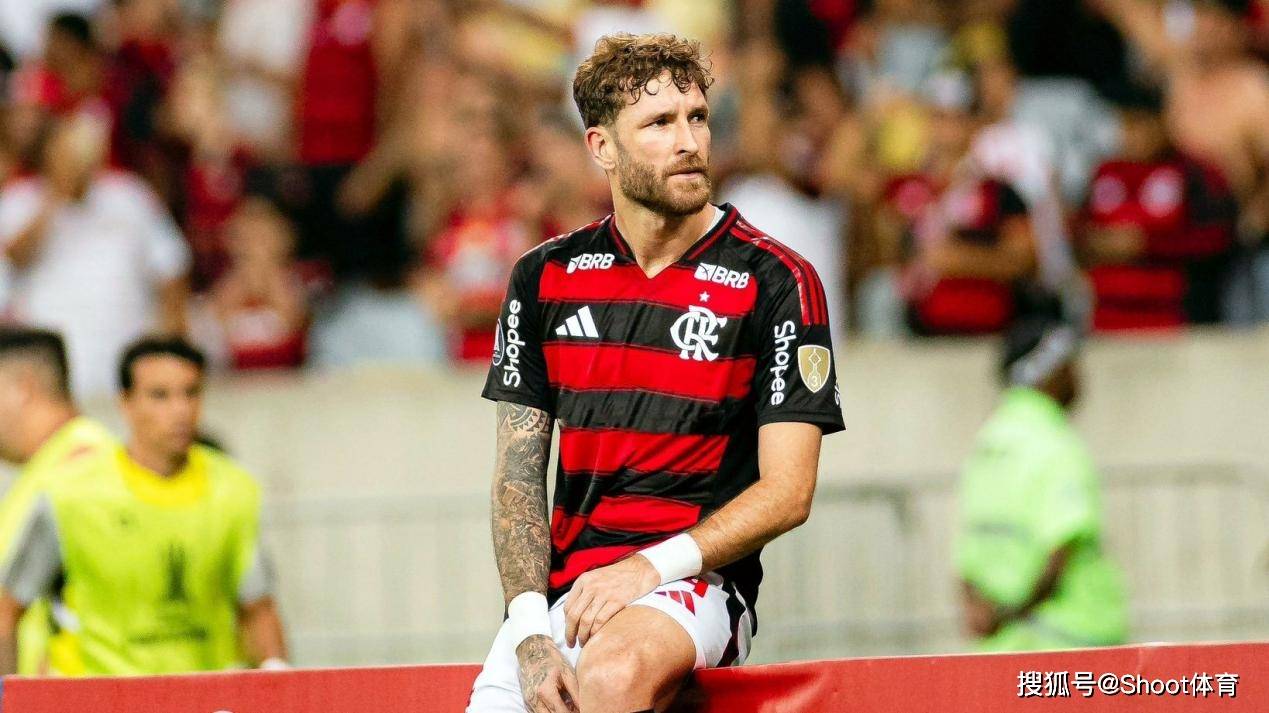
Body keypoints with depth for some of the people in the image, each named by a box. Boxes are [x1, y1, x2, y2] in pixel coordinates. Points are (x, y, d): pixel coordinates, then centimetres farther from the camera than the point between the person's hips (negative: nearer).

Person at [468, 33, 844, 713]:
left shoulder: (775, 282, 0)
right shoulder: (544, 277, 10)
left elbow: (787, 491, -4)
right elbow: (518, 472, 8)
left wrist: (652, 566, -16)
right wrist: (530, 627, -7)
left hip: (697, 582, -4)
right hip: (562, 588, 4)